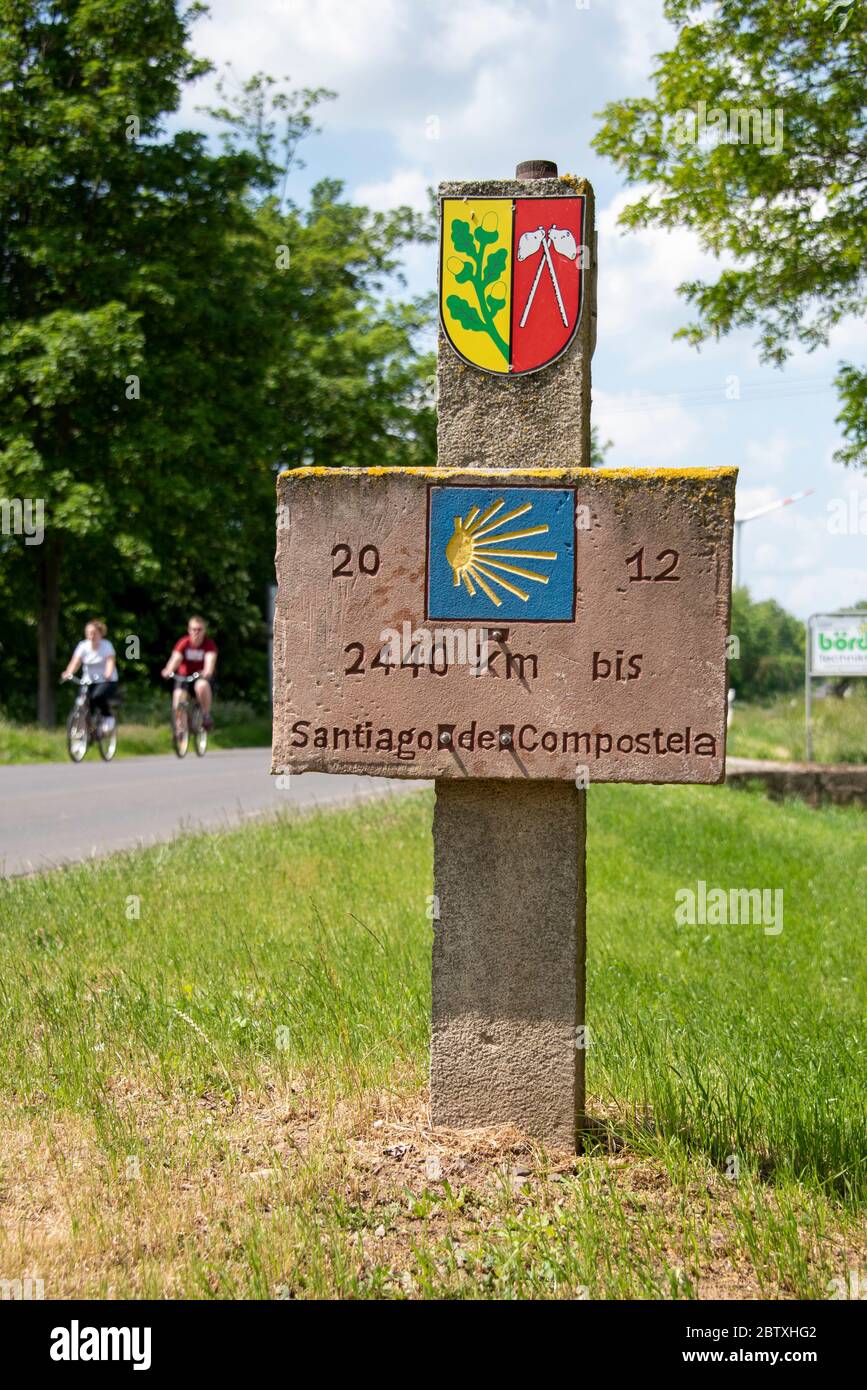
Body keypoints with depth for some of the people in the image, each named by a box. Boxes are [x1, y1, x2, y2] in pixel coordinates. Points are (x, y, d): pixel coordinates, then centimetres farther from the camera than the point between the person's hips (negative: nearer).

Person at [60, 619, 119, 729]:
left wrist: (108, 674, -44)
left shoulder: (106, 645, -7)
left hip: (107, 681, -3)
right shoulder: (83, 646, -1)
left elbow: (111, 661, -23)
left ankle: (108, 718, -6)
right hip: (89, 682, 3)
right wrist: (68, 674, -34)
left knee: (97, 696, -32)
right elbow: (75, 662, -13)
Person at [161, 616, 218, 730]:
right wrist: (168, 670, -46)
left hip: (202, 677, -1)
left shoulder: (209, 644, -10)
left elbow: (210, 659, -27)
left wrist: (208, 671, -51)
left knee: (202, 685, -35)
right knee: (178, 695, -25)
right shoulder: (183, 643, -9)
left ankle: (207, 715, -15)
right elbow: (176, 658, -24)